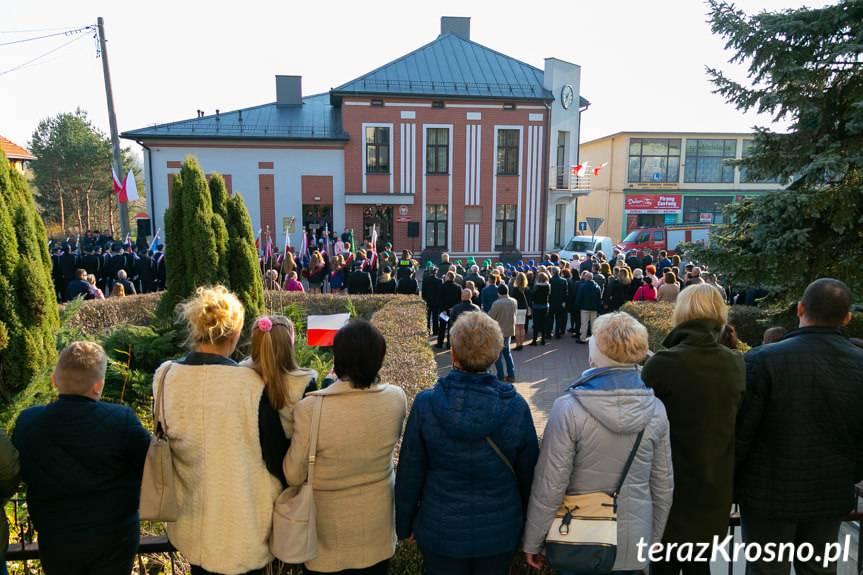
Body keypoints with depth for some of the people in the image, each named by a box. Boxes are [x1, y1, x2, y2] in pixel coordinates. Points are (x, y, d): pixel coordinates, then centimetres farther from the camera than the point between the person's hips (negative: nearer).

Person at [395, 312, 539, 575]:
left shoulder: (425, 404, -21)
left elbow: (410, 474, -10)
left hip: (440, 533, -1)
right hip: (501, 533, 1)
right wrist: (530, 525, 13)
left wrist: (405, 523, 7)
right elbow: (529, 474, -5)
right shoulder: (516, 407, -18)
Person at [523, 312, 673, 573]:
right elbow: (664, 485, 2)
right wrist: (654, 539, 17)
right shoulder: (656, 410, -8)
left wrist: (532, 542, -4)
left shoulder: (568, 408, -21)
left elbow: (550, 485, -17)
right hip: (634, 542, 4)